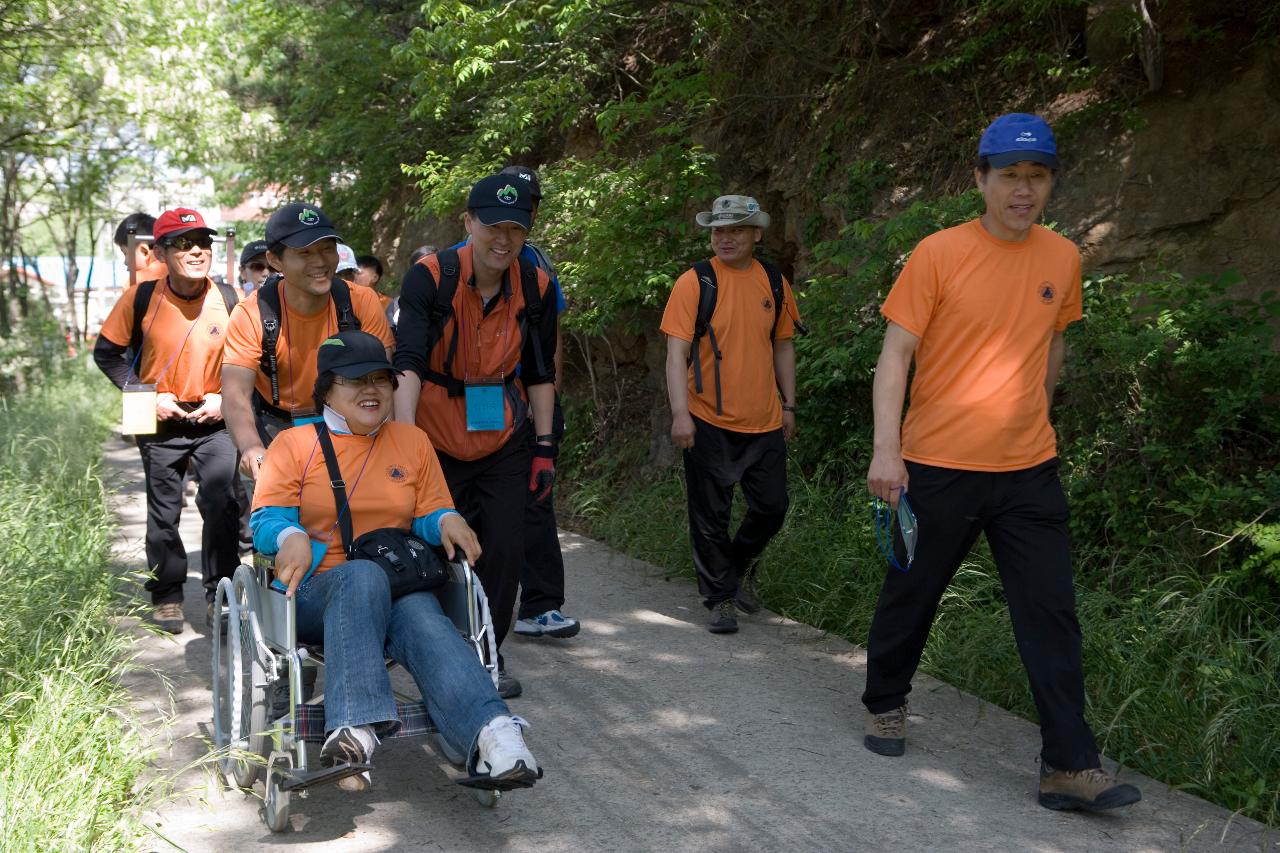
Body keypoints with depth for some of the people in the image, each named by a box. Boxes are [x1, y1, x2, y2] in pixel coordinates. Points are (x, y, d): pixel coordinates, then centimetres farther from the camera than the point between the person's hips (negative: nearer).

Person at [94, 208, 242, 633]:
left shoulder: (229, 299, -9)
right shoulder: (141, 298, -11)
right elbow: (107, 352, -1)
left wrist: (225, 397, -9)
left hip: (215, 419, 0)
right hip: (161, 422, 0)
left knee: (222, 505, -10)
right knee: (163, 513, 10)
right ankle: (166, 595, 26)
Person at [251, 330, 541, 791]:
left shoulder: (412, 442, 19)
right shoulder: (293, 444, 10)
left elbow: (430, 512, 16)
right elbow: (267, 517, 0)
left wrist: (447, 520, -10)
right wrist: (291, 537, -24)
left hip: (397, 590, 2)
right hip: (315, 593, -2)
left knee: (425, 620, -35)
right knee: (363, 575, -40)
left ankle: (493, 734, -59)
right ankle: (355, 729, -51)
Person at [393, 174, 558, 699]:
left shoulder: (535, 287, -4)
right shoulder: (430, 277, -17)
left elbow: (540, 373, 6)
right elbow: (407, 364, -25)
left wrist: (544, 448, 3)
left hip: (503, 440, 3)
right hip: (437, 439, -3)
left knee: (505, 547, 2)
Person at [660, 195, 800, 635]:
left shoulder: (775, 283, 7)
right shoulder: (694, 282, -6)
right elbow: (677, 351, -9)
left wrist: (788, 405, 14)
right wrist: (680, 412, -18)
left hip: (764, 421, 4)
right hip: (708, 421, -3)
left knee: (771, 507, 7)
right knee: (710, 516, 4)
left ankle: (741, 564, 35)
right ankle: (720, 599, 18)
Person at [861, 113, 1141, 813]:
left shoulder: (1062, 258, 5)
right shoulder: (938, 254, -8)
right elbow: (896, 353, -10)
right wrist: (886, 448, -18)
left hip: (1028, 468, 3)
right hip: (939, 466, -3)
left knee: (1051, 614, -1)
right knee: (911, 595, 12)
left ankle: (1070, 767, 3)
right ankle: (885, 704, 36)